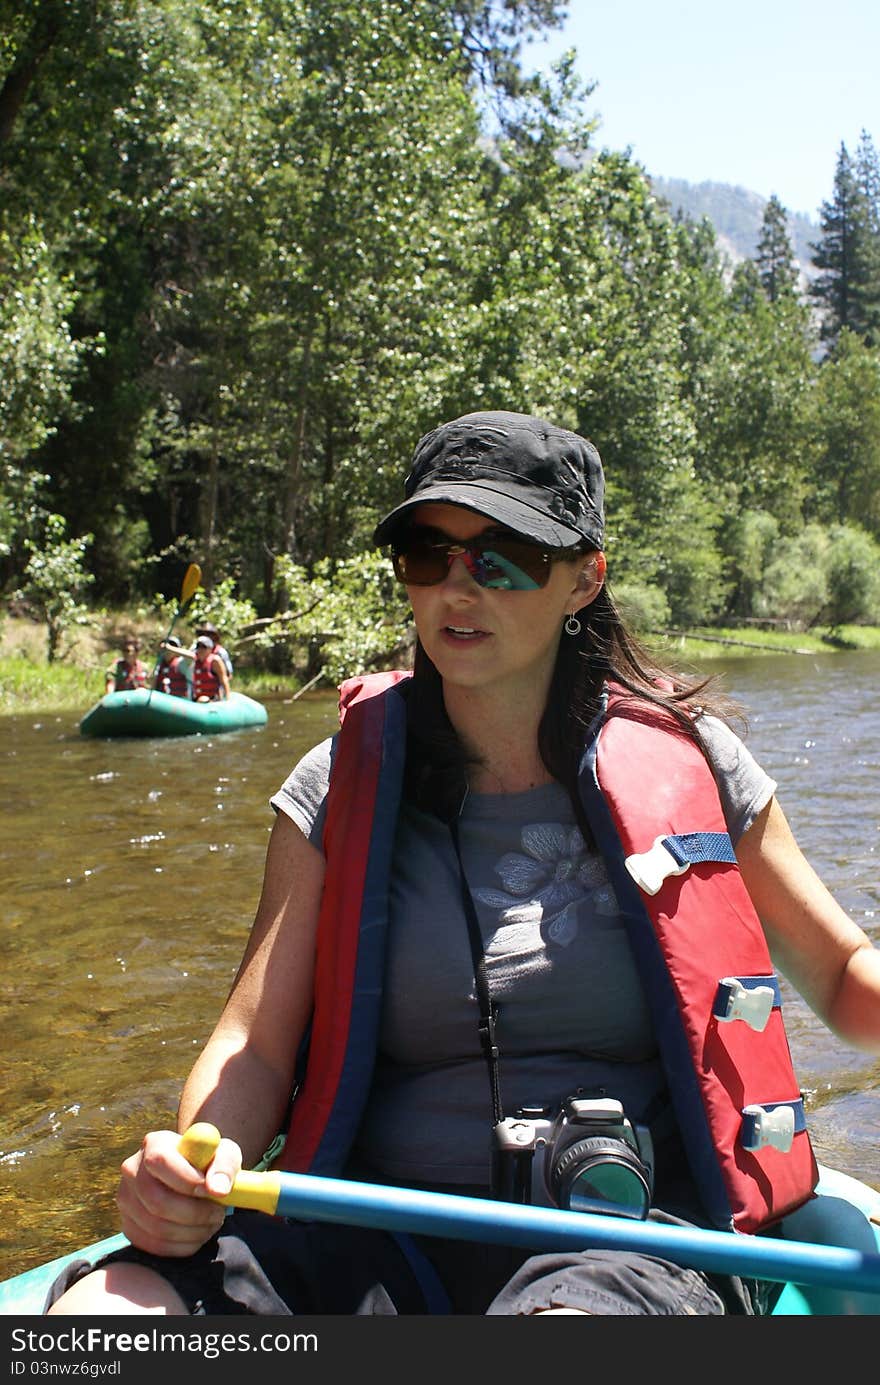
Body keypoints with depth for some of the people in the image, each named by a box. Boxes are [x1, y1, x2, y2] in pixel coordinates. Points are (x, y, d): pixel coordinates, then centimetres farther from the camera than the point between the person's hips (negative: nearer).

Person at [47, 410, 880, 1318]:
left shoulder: (684, 761, 2)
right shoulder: (340, 790, 5)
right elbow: (255, 1044, 1)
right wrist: (192, 1163, -20)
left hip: (631, 1242, -1)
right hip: (379, 1241, 2)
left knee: (569, 1308, -39)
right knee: (95, 1307, -25)